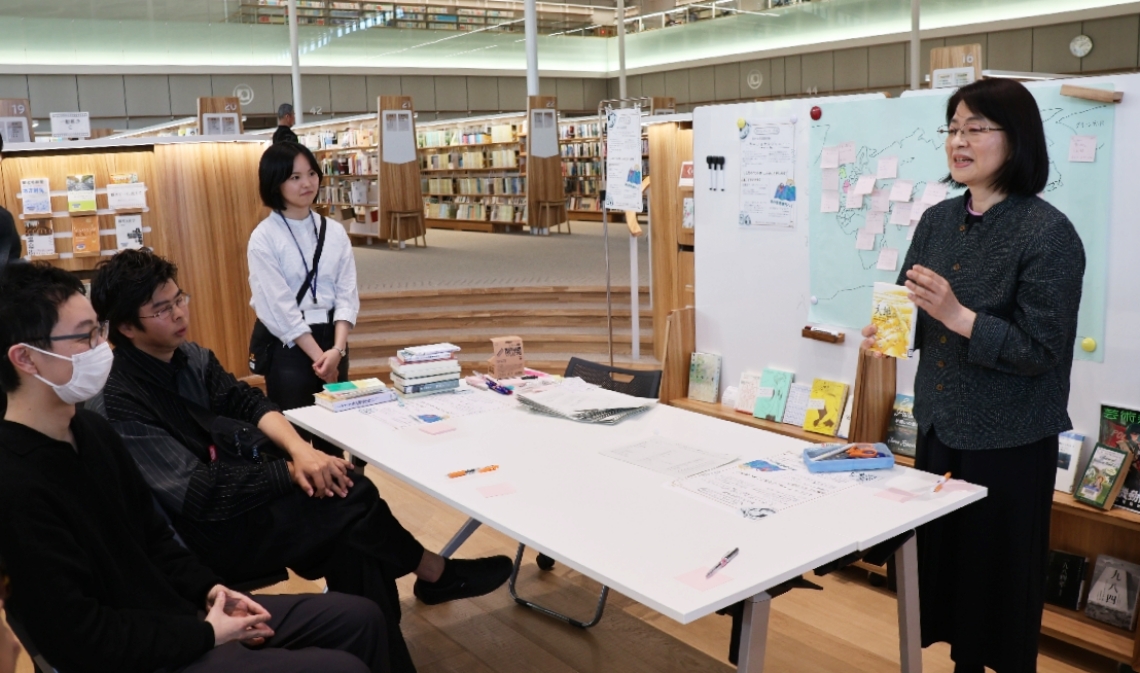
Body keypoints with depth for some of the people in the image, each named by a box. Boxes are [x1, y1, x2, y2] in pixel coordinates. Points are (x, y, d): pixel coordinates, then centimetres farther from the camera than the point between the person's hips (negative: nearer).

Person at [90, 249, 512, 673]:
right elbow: (200, 495, -24)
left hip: (232, 492, 7)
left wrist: (299, 450, -19)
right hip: (204, 533, -7)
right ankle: (435, 573, 4)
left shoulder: (189, 356, 4)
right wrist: (291, 472, -21)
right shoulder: (116, 404, -20)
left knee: (354, 545, -17)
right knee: (351, 499, -20)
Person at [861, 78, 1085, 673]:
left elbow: (1041, 350, -20)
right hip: (939, 422, 7)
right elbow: (910, 306, 12)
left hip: (1009, 439, -7)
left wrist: (957, 315, -28)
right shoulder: (938, 220, 4)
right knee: (941, 550, 18)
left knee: (1002, 566, 9)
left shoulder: (1048, 233, -17)